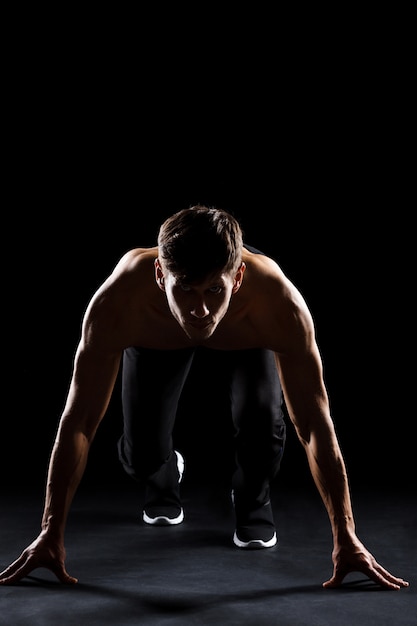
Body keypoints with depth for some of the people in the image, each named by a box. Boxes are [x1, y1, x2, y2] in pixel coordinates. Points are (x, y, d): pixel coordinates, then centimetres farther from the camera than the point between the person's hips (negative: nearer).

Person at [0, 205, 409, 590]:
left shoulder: (280, 305, -45)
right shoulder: (118, 303, -45)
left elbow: (315, 427, -37)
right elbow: (78, 421, -35)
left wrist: (345, 539, -35)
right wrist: (50, 534, -32)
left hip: (244, 339, 0)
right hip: (157, 341, 1)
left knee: (261, 426, -26)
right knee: (142, 456, -11)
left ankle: (252, 501, 10)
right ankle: (165, 479, 29)